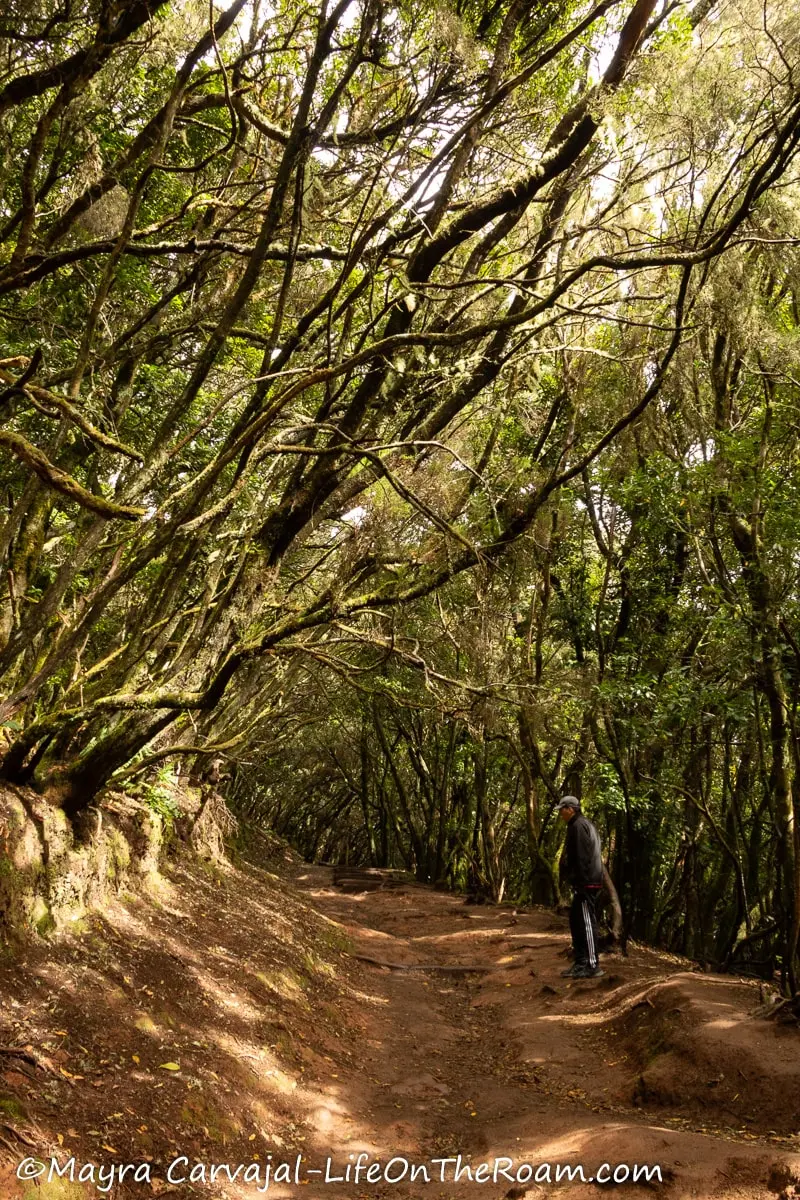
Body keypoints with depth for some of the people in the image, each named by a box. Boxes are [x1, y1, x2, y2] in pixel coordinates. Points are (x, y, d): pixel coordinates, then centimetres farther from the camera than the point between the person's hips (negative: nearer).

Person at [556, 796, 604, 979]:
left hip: (585, 883, -11)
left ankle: (592, 966, -2)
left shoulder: (578, 826, -13)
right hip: (589, 881, 11)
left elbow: (581, 857, -21)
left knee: (586, 922, -6)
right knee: (576, 921, 15)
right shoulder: (585, 824, 19)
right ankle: (581, 962, 19)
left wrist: (580, 882, -22)